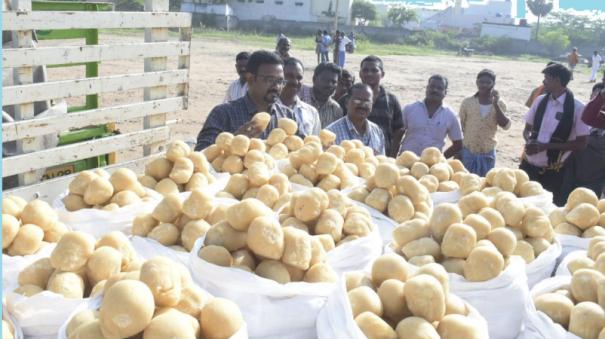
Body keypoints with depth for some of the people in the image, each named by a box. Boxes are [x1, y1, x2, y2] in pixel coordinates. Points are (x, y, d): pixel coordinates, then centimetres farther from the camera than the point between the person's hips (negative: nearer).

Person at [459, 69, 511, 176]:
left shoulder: (499, 104, -2)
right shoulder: (467, 102, -4)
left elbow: (506, 125, -16)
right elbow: (461, 127, 4)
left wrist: (495, 104, -22)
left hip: (488, 154, 1)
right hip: (468, 152, -1)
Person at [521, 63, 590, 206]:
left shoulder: (577, 108, -12)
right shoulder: (540, 101, 2)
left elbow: (580, 143, -11)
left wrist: (545, 146, -18)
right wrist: (529, 141, -11)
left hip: (553, 172, -4)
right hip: (528, 165, 4)